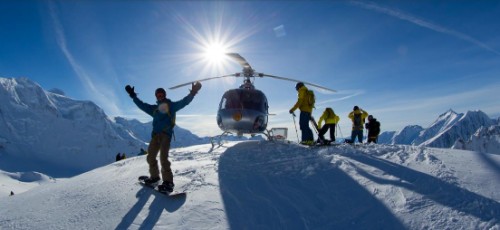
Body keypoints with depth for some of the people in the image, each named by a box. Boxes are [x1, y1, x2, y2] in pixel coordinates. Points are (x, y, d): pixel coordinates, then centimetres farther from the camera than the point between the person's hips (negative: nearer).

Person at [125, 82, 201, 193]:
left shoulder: (171, 105, 6)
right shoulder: (154, 108, 22)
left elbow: (184, 102, -7)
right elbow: (142, 105, 28)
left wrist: (193, 93, -21)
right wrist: (133, 95, 27)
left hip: (166, 134, -7)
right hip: (155, 135, 7)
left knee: (163, 157, -19)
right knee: (150, 157, 12)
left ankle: (168, 182, -17)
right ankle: (154, 176, 31)